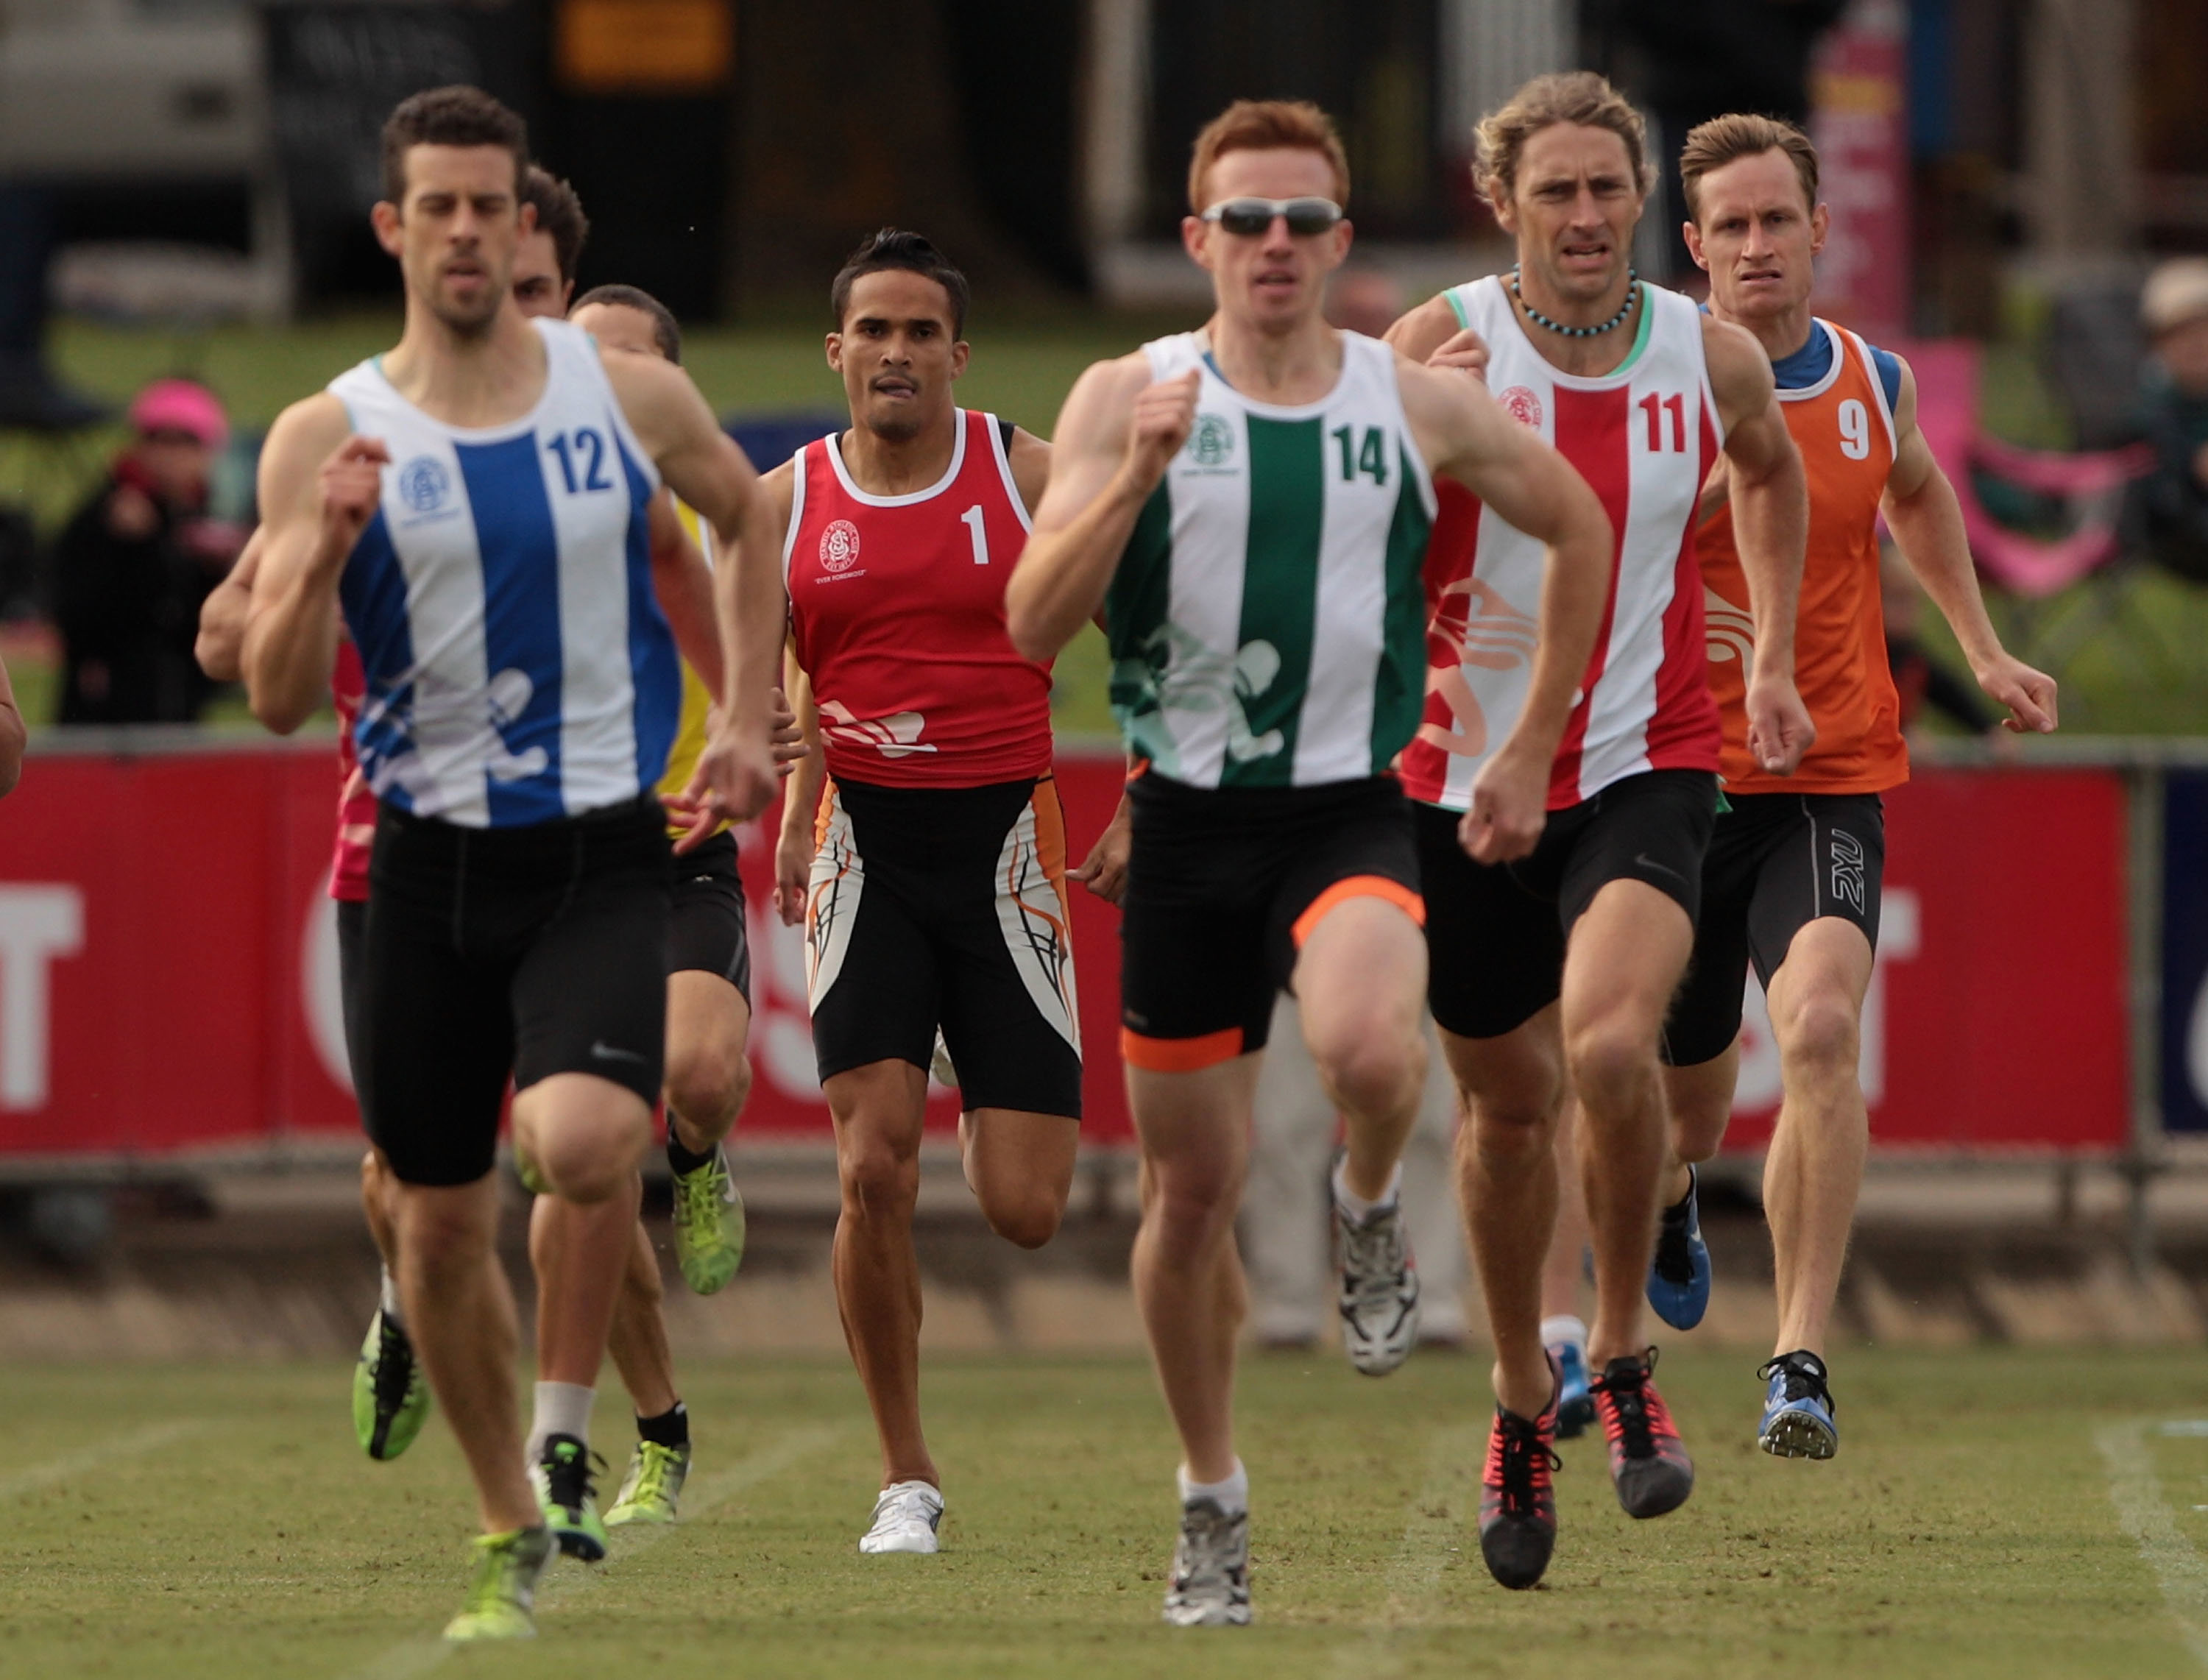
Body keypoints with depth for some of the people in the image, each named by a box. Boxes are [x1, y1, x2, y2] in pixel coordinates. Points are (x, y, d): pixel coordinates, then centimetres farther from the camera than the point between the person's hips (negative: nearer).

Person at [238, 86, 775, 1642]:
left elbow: (753, 519, 20)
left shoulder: (631, 394, 0)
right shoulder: (328, 437, -3)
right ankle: (511, 1538, 28)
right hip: (431, 865, 1)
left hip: (605, 854, -1)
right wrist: (326, 548, -23)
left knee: (584, 1139, -27)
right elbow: (279, 698, -6)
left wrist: (745, 725, 14)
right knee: (441, 1219, 8)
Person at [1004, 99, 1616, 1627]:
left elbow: (1579, 528, 17)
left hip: (1351, 813, -1)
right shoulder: (1128, 400, -1)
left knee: (1371, 1051, -33)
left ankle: (1371, 1208, 3)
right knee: (1191, 1188, 6)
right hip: (1188, 821, 1)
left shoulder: (1418, 407, 1)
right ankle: (1212, 1500, 26)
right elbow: (1033, 626, -8)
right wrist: (1136, 474, -22)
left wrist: (1533, 756, 14)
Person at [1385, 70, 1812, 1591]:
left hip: (1647, 765, 0)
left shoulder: (1712, 359, 0)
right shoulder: (1443, 346, -8)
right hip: (1467, 769, 0)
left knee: (1612, 1044, -26)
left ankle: (1623, 1356, -5)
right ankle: (1523, 1401, 34)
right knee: (1509, 1103, 11)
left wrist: (1774, 655, 18)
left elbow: (1772, 467, 23)